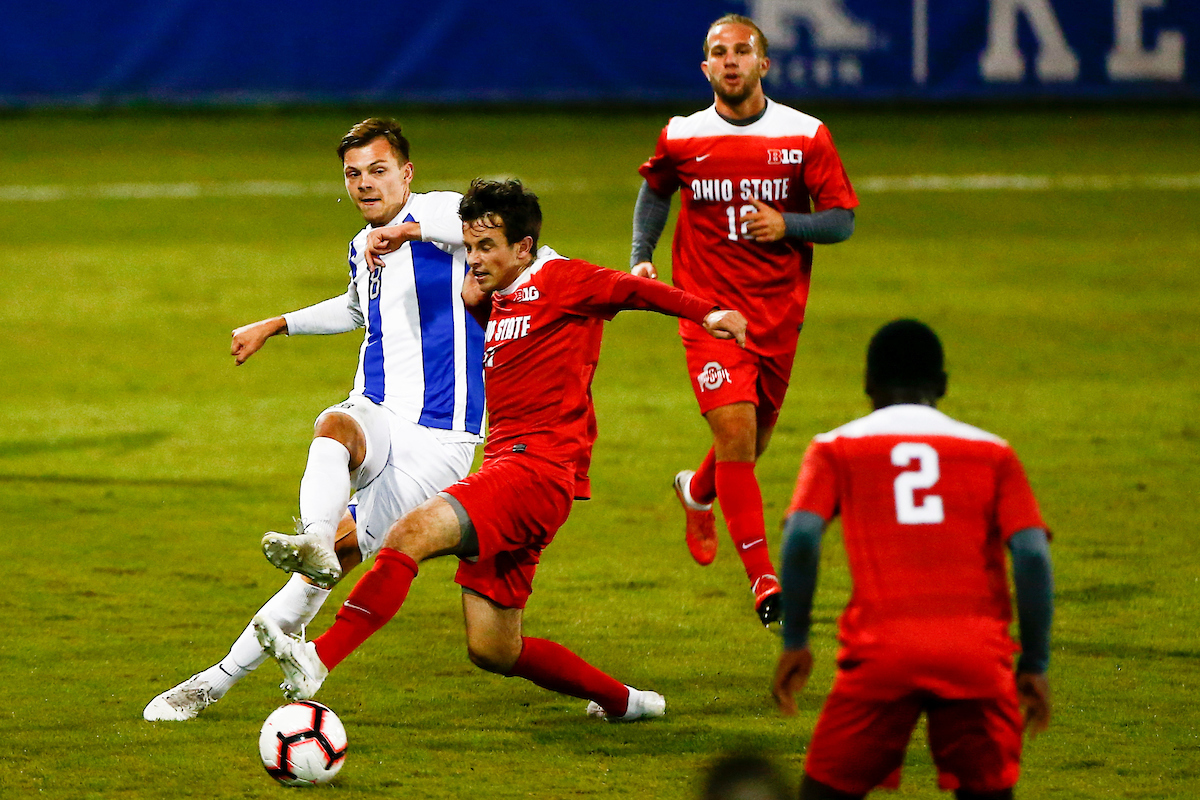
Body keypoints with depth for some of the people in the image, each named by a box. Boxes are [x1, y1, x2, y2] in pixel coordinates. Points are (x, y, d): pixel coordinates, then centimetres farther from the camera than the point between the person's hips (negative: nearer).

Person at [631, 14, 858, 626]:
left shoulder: (805, 136, -4)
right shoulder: (681, 139, -2)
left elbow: (843, 219, -1)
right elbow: (655, 191, 19)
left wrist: (787, 224, -18)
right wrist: (641, 258, 7)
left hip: (779, 315, 2)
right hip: (708, 308, -2)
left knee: (754, 440, 14)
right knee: (735, 432, -18)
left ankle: (698, 491, 50)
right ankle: (762, 576, -13)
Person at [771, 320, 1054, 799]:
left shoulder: (835, 449, 14)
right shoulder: (992, 453, 16)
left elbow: (801, 538, -2)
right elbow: (1032, 555, 4)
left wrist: (794, 643, 3)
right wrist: (1035, 665, 7)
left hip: (880, 651, -1)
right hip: (977, 652, 1)